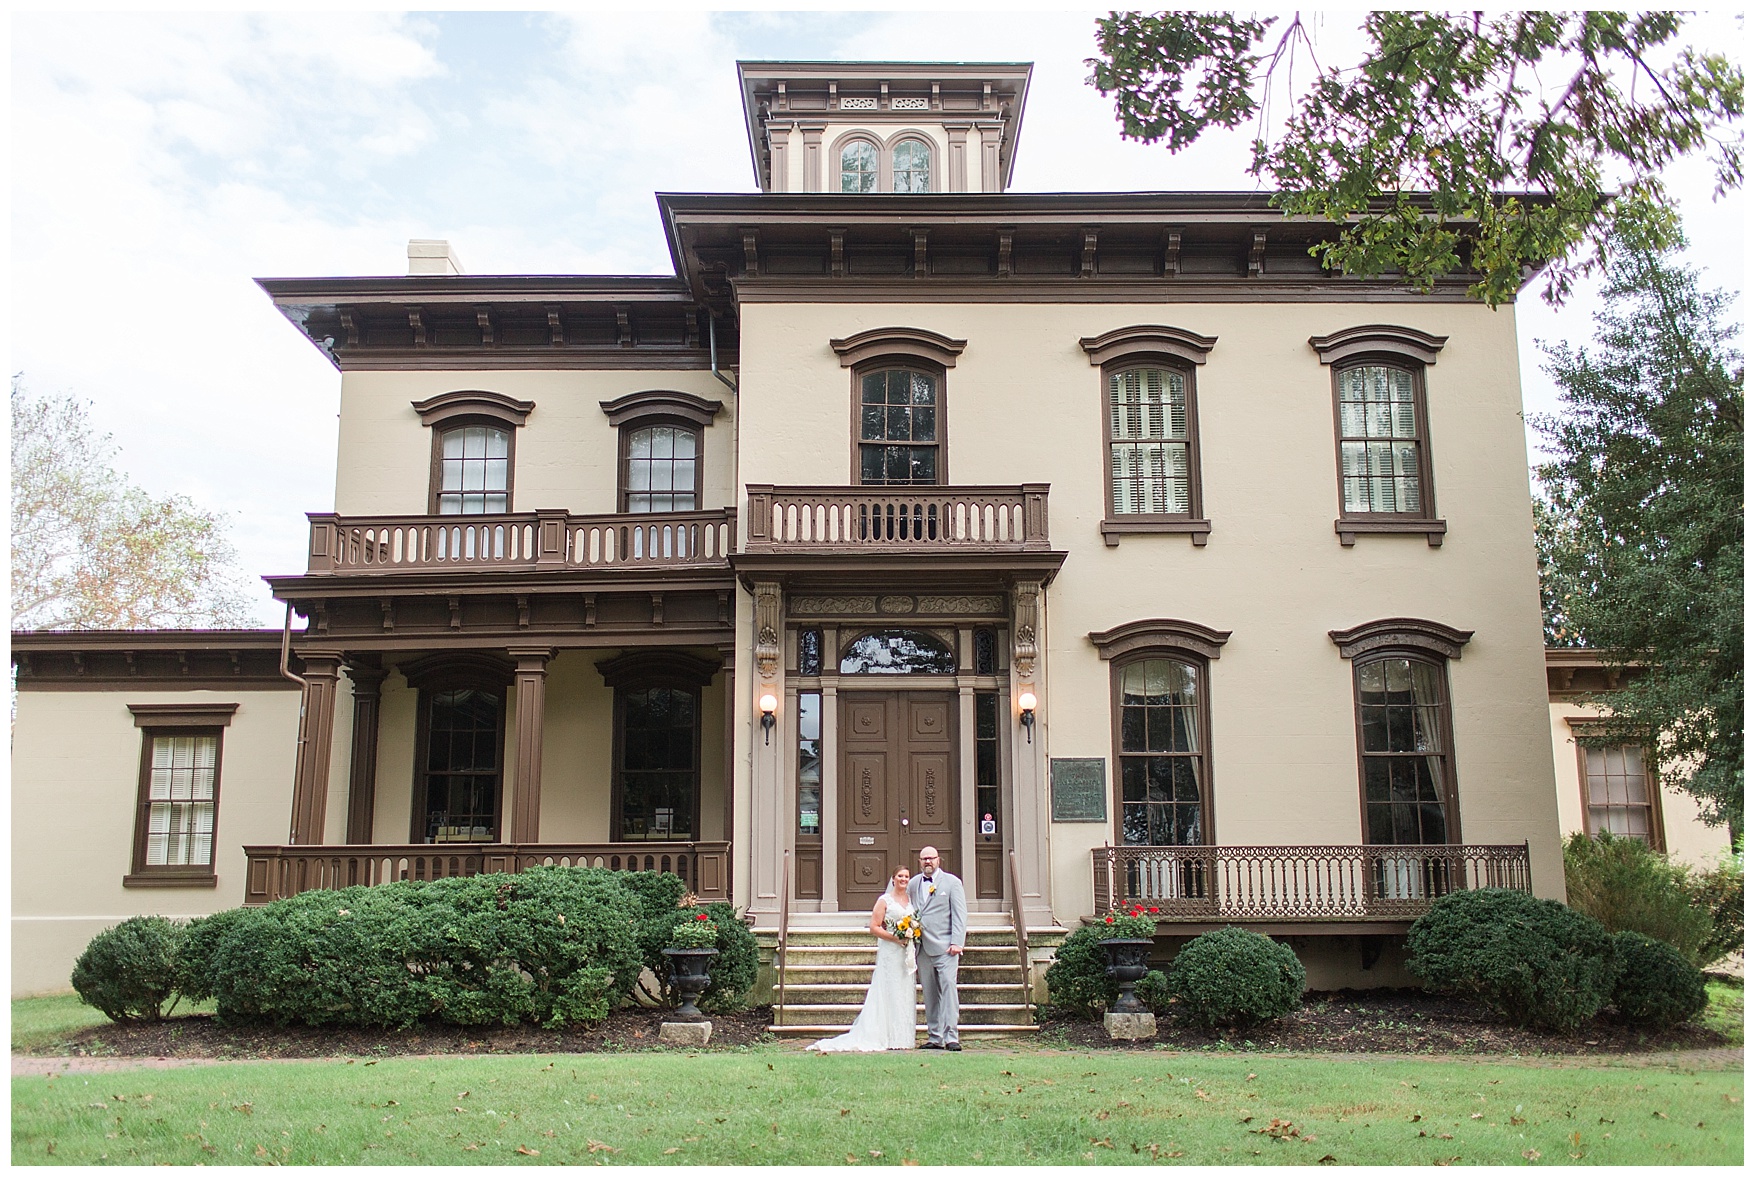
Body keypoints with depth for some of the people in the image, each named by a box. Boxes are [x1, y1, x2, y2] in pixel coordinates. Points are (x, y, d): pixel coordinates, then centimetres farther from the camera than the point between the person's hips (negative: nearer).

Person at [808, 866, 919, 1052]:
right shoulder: (884, 900, -1)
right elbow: (874, 928, -5)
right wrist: (894, 937, -16)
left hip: (908, 953, 5)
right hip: (890, 953, -5)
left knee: (906, 993, 5)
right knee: (889, 993, -7)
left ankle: (903, 1038, 9)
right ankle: (891, 1038, -5)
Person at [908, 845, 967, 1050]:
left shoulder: (952, 882, 3)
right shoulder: (913, 884, 15)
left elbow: (960, 914, -2)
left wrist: (956, 942, -12)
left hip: (945, 947, -4)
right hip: (922, 948, 4)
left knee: (948, 987, -12)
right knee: (929, 994, 5)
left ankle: (950, 1037, -12)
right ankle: (934, 1038, 9)